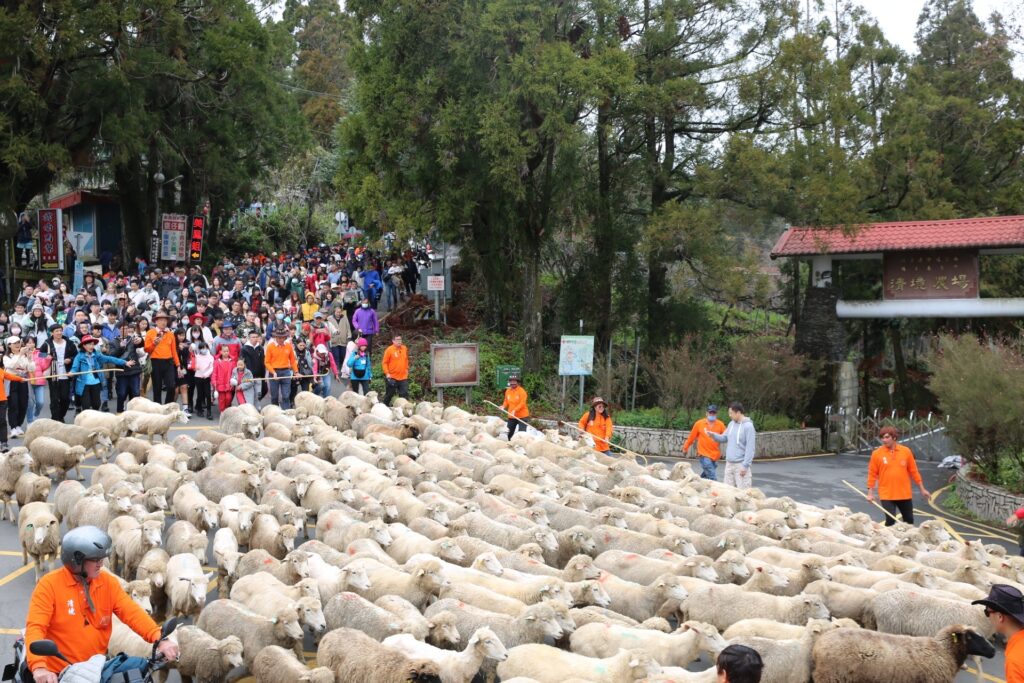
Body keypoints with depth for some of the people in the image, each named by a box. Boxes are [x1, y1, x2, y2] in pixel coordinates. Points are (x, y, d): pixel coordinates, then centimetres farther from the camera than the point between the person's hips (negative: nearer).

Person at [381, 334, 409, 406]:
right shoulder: (389, 350, -10)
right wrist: (387, 373, -15)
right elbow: (384, 363, -8)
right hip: (392, 377, -4)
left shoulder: (405, 348, 6)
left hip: (403, 377, 4)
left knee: (404, 394, 1)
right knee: (389, 394, 7)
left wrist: (406, 369, 14)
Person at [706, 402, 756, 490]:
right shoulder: (731, 424, 10)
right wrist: (713, 435, -1)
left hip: (741, 465, -8)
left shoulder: (748, 426, -14)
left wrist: (745, 466, -18)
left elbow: (750, 448, -16)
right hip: (729, 464, 8)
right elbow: (724, 438, 19)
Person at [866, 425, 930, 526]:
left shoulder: (906, 451, -1)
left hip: (905, 494, 3)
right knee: (890, 520, -9)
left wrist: (922, 489, 8)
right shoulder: (877, 453, -6)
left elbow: (913, 471, 6)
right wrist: (870, 493, -6)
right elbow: (872, 474, -3)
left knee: (909, 520, 14)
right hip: (887, 495, -3)